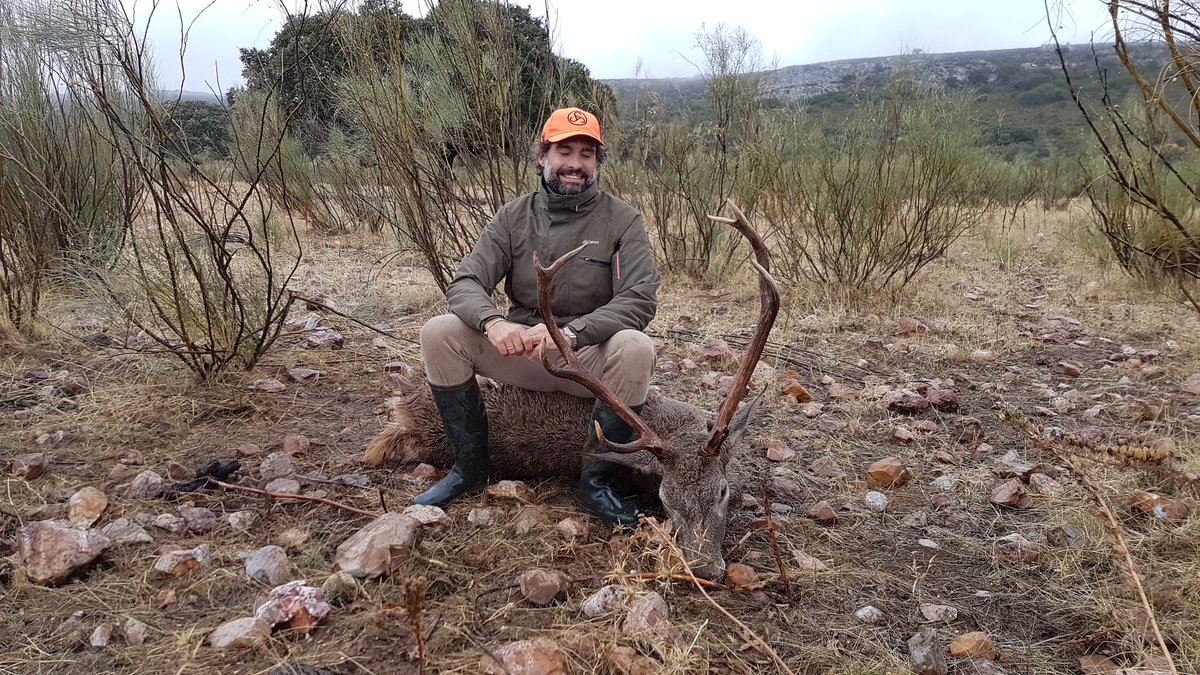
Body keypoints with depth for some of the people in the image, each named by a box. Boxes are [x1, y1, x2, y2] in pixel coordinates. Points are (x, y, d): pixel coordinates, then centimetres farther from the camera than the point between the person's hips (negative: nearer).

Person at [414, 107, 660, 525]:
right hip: (520, 350, 2)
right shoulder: (514, 217, 2)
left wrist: (569, 333, -32)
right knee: (439, 333, -19)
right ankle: (470, 468, -2)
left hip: (590, 356, -2)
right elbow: (465, 283, -5)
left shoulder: (621, 220, -5)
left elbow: (641, 299, -17)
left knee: (635, 349, -34)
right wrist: (492, 322, -30)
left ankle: (598, 482, -13)